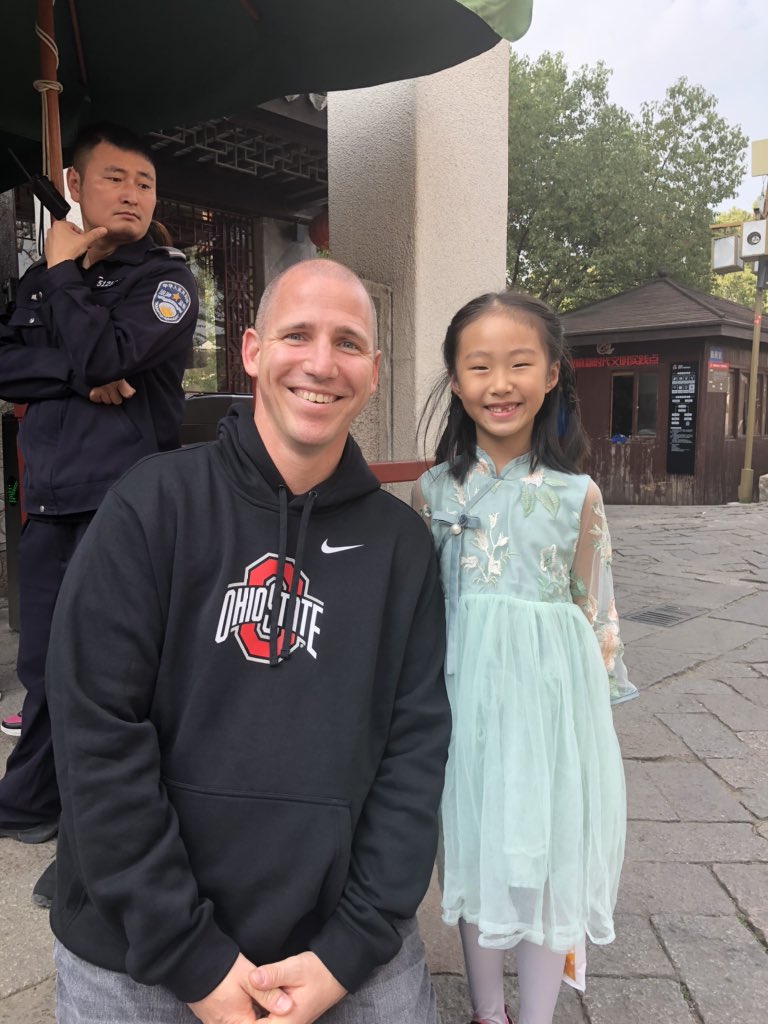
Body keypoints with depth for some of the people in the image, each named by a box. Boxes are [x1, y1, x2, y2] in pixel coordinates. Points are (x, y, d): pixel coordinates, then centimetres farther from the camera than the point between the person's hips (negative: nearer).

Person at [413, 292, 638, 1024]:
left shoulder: (578, 495, -6)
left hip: (550, 690, -1)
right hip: (466, 690, 1)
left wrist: (586, 709, 4)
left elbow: (591, 610, 2)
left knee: (547, 858, 11)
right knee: (475, 852, 16)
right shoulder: (434, 490, -3)